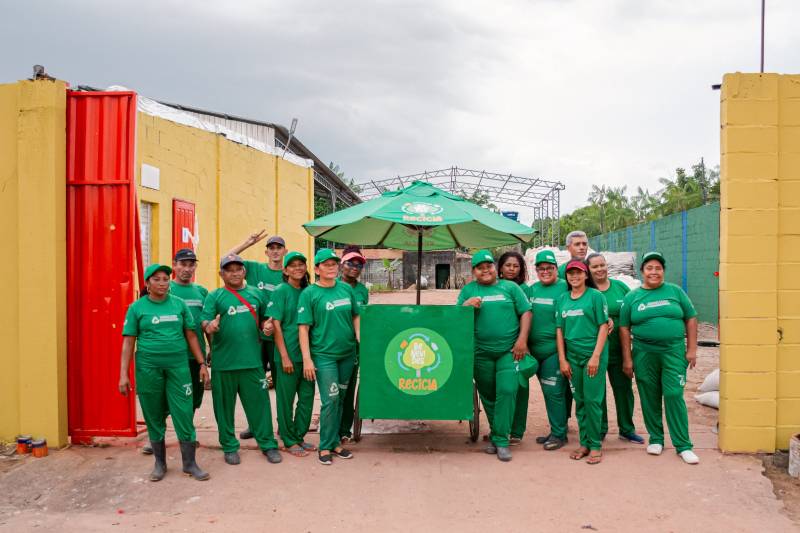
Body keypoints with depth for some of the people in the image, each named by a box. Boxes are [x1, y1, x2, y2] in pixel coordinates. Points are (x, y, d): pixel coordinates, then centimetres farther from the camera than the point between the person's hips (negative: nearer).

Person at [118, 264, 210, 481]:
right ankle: (160, 463, 26)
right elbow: (128, 342, 0)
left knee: (184, 415, 0)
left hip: (178, 366, 1)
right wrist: (123, 374, -5)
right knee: (154, 417, 10)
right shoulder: (137, 307, 1)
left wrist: (202, 364, 6)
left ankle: (190, 463, 11)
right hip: (148, 368, 0)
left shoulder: (179, 304, 5)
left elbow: (191, 336, 10)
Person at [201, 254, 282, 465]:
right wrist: (210, 327, -31)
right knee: (224, 405, 9)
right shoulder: (214, 296, 1)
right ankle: (229, 446, 24)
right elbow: (205, 323, -9)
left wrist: (266, 326, -3)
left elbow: (264, 319, 19)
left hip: (252, 360, 2)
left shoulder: (255, 293, 10)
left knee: (259, 403, 6)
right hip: (223, 361, -1)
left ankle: (268, 444, 18)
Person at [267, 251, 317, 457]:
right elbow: (276, 325, -10)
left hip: (307, 353, 5)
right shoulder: (281, 291, -7)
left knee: (307, 396, 11)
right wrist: (284, 356, -14)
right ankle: (289, 441, 18)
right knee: (286, 398, 5)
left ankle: (299, 436, 26)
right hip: (288, 353, -5)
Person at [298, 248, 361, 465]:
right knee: (330, 401, -5)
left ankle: (335, 442, 25)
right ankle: (326, 446, 10)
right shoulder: (309, 293, -7)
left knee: (340, 399, 12)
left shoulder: (346, 288, 6)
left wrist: (359, 337, 0)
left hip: (347, 353, 5)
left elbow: (355, 316, 16)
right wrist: (307, 359, -13)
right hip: (324, 354, -5)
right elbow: (304, 327, -9)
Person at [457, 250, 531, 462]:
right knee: (487, 396, 10)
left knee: (507, 391, -10)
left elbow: (526, 312, 5)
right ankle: (495, 433, 29)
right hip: (481, 353, 2)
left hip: (509, 350, -1)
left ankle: (501, 440, -1)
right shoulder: (468, 290, 9)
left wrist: (522, 339, -5)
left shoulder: (510, 287, 7)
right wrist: (465, 305, -15)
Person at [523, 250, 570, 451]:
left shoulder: (564, 288, -8)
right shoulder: (531, 289, 11)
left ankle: (559, 435, 10)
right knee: (547, 392, 14)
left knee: (553, 392, -3)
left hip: (554, 350, -6)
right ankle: (555, 430, 27)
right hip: (535, 350, 6)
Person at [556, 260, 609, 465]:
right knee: (579, 401, 10)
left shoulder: (595, 296, -2)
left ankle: (595, 445, 8)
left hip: (593, 355, -4)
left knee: (592, 400, -3)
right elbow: (559, 330, 10)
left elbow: (603, 326, -6)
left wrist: (595, 356, -13)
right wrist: (562, 359, 4)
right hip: (572, 356, 4)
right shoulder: (562, 299, 10)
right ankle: (584, 443, 20)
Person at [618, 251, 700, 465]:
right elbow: (624, 328, 5)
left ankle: (683, 445, 4)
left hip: (674, 352, -1)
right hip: (644, 354, 1)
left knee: (674, 396, -5)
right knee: (650, 398, 7)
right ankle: (656, 438, 24)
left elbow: (691, 319, 7)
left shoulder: (675, 291, 6)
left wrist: (692, 349, 0)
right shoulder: (632, 297, 5)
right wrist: (627, 359, 1)